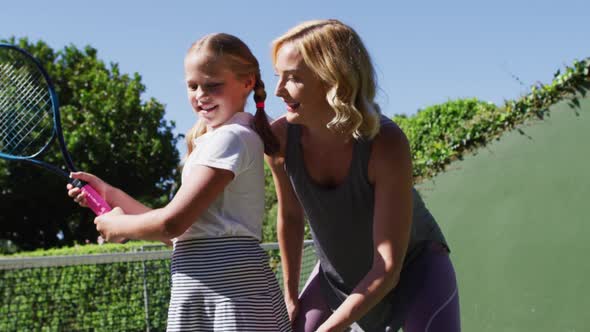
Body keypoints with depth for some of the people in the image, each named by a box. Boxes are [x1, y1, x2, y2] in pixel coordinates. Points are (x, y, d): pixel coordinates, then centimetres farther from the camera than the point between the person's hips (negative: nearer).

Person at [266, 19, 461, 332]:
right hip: (338, 272, 4)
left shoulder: (386, 143, -34)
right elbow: (290, 216, -3)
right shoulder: (280, 138, -22)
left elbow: (389, 267, -31)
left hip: (416, 267, -4)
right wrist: (291, 298, 1)